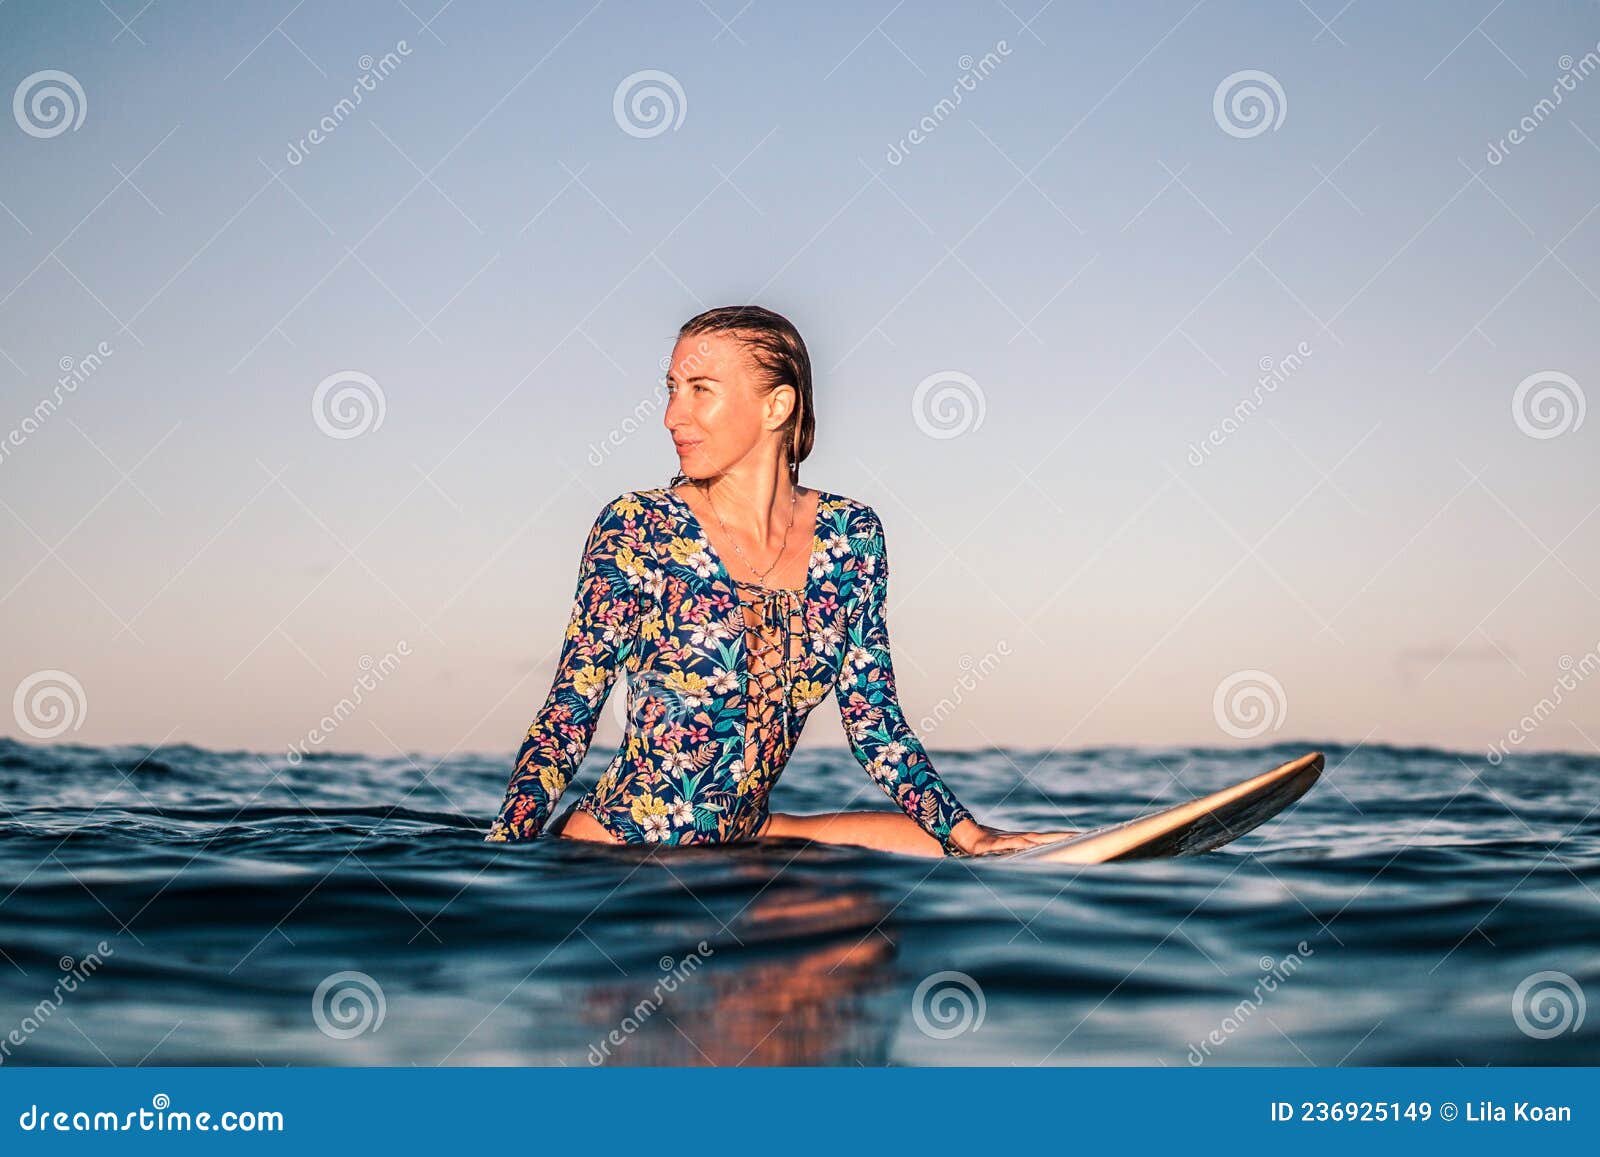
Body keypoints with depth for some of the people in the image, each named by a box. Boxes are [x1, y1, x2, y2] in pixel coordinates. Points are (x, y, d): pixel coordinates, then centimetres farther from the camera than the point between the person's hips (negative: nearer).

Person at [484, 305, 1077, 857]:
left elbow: (873, 718, 8)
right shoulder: (636, 528, -9)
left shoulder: (850, 534, 2)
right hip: (618, 846, -5)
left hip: (746, 838, 5)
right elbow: (570, 710, -7)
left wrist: (967, 834, -1)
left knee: (928, 844, -11)